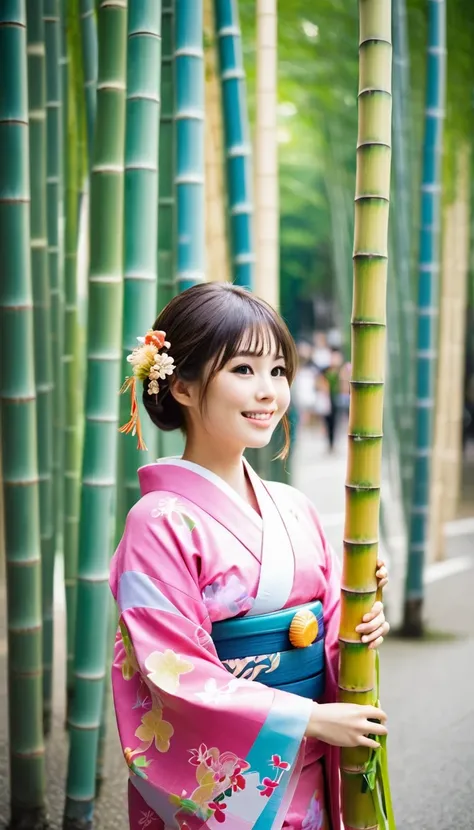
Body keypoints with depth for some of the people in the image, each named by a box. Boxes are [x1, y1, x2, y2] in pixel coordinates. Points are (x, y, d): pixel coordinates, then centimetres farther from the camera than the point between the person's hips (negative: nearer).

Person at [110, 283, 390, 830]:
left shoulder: (293, 508, 4)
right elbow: (176, 673, -18)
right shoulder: (161, 523, -15)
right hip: (211, 783, -5)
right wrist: (308, 719, -17)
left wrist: (360, 630, -9)